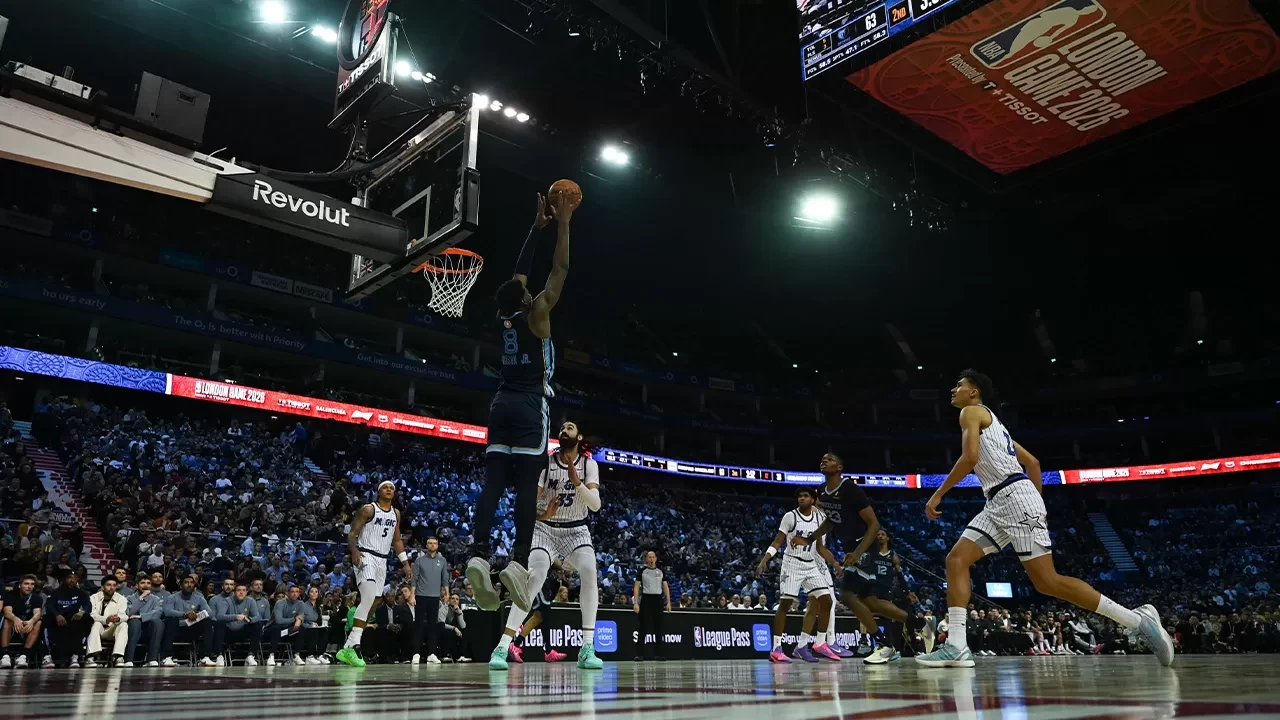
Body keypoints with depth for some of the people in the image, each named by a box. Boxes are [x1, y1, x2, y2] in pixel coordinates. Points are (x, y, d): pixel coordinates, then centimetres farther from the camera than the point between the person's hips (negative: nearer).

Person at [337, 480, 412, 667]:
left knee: (371, 604, 4)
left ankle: (347, 648, 10)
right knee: (368, 598, -24)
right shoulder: (368, 509, -4)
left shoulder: (396, 513, 14)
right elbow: (352, 533, -8)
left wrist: (406, 563, 14)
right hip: (366, 556, -7)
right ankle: (353, 645, -25)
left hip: (382, 560, 7)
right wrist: (354, 551, -26)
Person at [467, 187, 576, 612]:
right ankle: (519, 563, -16)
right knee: (527, 486, -9)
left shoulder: (504, 316, 12)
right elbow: (559, 270, -3)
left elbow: (520, 271, 22)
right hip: (530, 406, -6)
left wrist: (537, 227, 28)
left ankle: (478, 556, -16)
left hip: (502, 403, 6)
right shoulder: (536, 315, -4)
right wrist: (562, 224, 3)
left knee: (493, 482, -3)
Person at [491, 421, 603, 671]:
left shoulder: (589, 464, -7)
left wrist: (576, 481, -33)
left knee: (589, 572, -26)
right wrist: (541, 514, -35)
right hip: (545, 528, -1)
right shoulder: (546, 462, -9)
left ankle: (588, 648, -21)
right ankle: (502, 647, -17)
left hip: (576, 530, 1)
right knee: (534, 578, -23)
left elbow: (595, 505, -17)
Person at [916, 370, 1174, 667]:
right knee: (956, 560, 0)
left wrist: (938, 494, -11)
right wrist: (1037, 506, 26)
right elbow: (1032, 461, 27)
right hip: (1000, 503, 10)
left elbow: (970, 457, -16)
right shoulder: (989, 421, 28)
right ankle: (956, 647, -8)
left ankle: (1138, 619, -1)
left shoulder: (972, 412, 0)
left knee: (1047, 581, -10)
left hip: (1013, 496, -10)